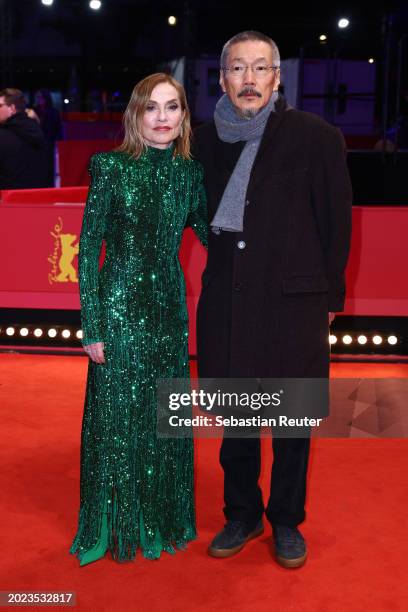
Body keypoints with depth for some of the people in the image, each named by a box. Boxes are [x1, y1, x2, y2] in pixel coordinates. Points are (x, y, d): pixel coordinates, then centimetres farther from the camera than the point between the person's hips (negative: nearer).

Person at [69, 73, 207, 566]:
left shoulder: (189, 172, 3)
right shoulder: (111, 167, -8)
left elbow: (209, 234, 9)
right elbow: (88, 248, -8)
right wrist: (91, 325, -11)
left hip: (169, 306, 4)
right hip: (120, 306, -4)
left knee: (166, 416, 13)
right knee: (118, 418, 6)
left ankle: (164, 520, 33)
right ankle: (118, 526, 26)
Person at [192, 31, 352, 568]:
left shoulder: (316, 137, -3)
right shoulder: (205, 141, 7)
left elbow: (336, 225, 0)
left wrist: (329, 298, 0)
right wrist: (222, 262, 6)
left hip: (293, 302, -3)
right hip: (225, 302, 3)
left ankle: (287, 521, 28)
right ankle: (242, 514, 32)